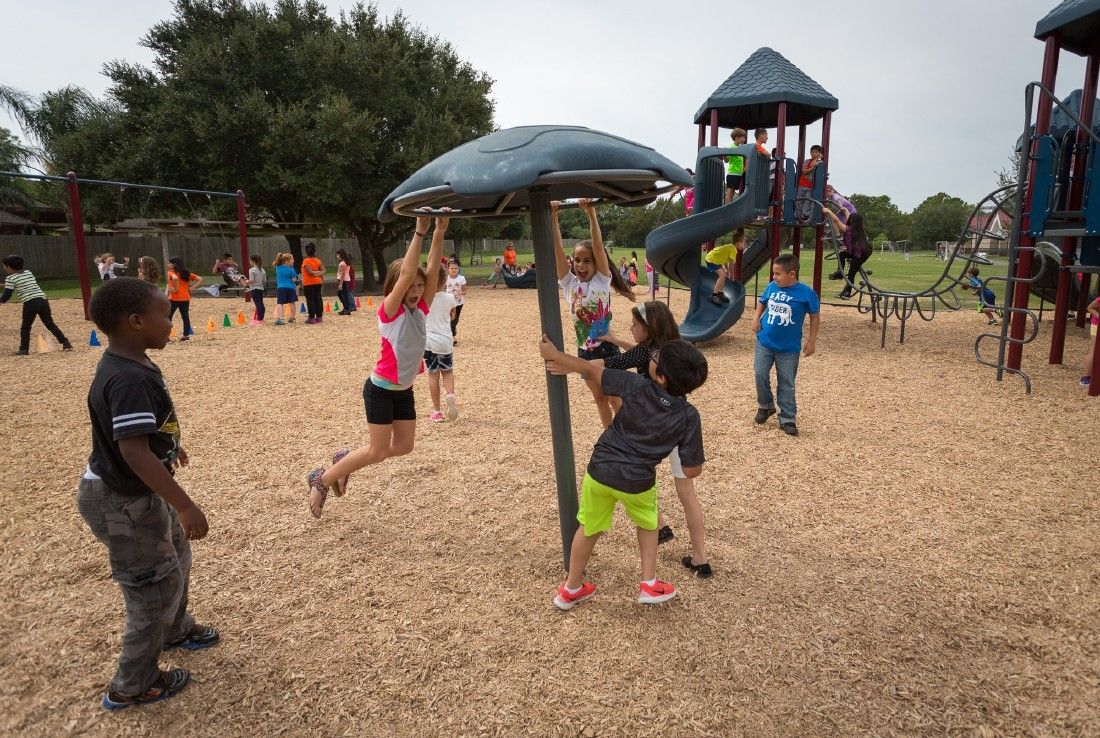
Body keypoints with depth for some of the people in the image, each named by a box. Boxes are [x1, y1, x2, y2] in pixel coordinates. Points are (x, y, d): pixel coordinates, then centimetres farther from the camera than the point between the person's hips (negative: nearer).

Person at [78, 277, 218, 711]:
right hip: (122, 501, -10)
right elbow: (134, 452, -35)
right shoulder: (130, 380, -30)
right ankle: (131, 688, 27)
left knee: (175, 560, 28)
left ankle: (175, 630, 54)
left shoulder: (130, 366, 1)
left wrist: (169, 445, 36)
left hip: (137, 492, 10)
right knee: (156, 586, 6)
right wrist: (185, 506, -34)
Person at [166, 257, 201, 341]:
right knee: (185, 317, 8)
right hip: (186, 298, 6)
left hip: (174, 298, -6)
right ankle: (186, 335, 10)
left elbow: (175, 278, -28)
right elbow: (200, 279, 11)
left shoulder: (171, 272, -4)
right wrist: (191, 288, 7)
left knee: (168, 317, 2)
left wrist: (175, 288, -16)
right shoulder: (186, 273, 13)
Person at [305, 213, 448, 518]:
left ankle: (345, 460, 30)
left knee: (403, 446, 10)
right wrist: (419, 232, -32)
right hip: (381, 389, -7)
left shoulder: (420, 310, -1)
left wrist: (439, 233, -20)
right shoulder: (389, 311, -18)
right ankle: (321, 479, 18)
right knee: (377, 452, -3)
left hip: (404, 390, 7)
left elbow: (432, 272, -12)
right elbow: (406, 274, -31)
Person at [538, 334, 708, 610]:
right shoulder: (688, 416, -12)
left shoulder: (637, 387, -15)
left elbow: (590, 370, -9)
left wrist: (552, 354, 3)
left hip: (600, 471, 0)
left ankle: (571, 588, 39)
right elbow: (692, 471, -8)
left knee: (590, 528, 23)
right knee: (648, 524, 33)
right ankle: (649, 584, 31)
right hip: (637, 482, 0)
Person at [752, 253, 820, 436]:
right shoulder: (771, 287, -4)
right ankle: (766, 406, 27)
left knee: (786, 384, 4)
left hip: (789, 348, -3)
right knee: (760, 374, 1)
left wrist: (812, 341, -2)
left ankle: (787, 419, 15)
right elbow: (762, 302, 17)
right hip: (764, 343, 3)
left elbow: (815, 316, -2)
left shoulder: (806, 293, -14)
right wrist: (756, 318, 0)